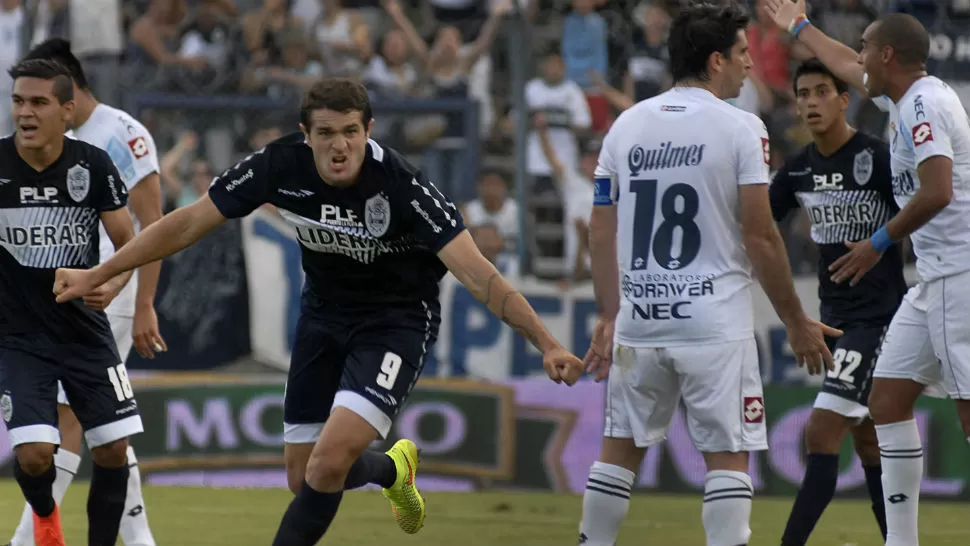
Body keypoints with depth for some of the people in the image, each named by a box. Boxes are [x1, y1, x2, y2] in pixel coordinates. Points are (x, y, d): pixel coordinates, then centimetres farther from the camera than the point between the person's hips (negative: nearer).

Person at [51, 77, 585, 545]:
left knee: (329, 462, -22)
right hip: (325, 311, 5)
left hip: (397, 319, -5)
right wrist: (96, 274, -6)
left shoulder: (401, 186, -30)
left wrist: (546, 343, -39)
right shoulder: (280, 165, -19)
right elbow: (189, 223, -8)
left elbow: (475, 272, -31)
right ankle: (392, 469, 43)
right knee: (303, 476, 10)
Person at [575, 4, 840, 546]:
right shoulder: (739, 128, -7)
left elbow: (601, 231, 9)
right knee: (728, 455, -1)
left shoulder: (626, 125, 7)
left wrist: (609, 316, 17)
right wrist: (797, 322, 0)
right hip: (715, 319, -5)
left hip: (639, 319, 5)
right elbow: (760, 237, -9)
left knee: (620, 449, 14)